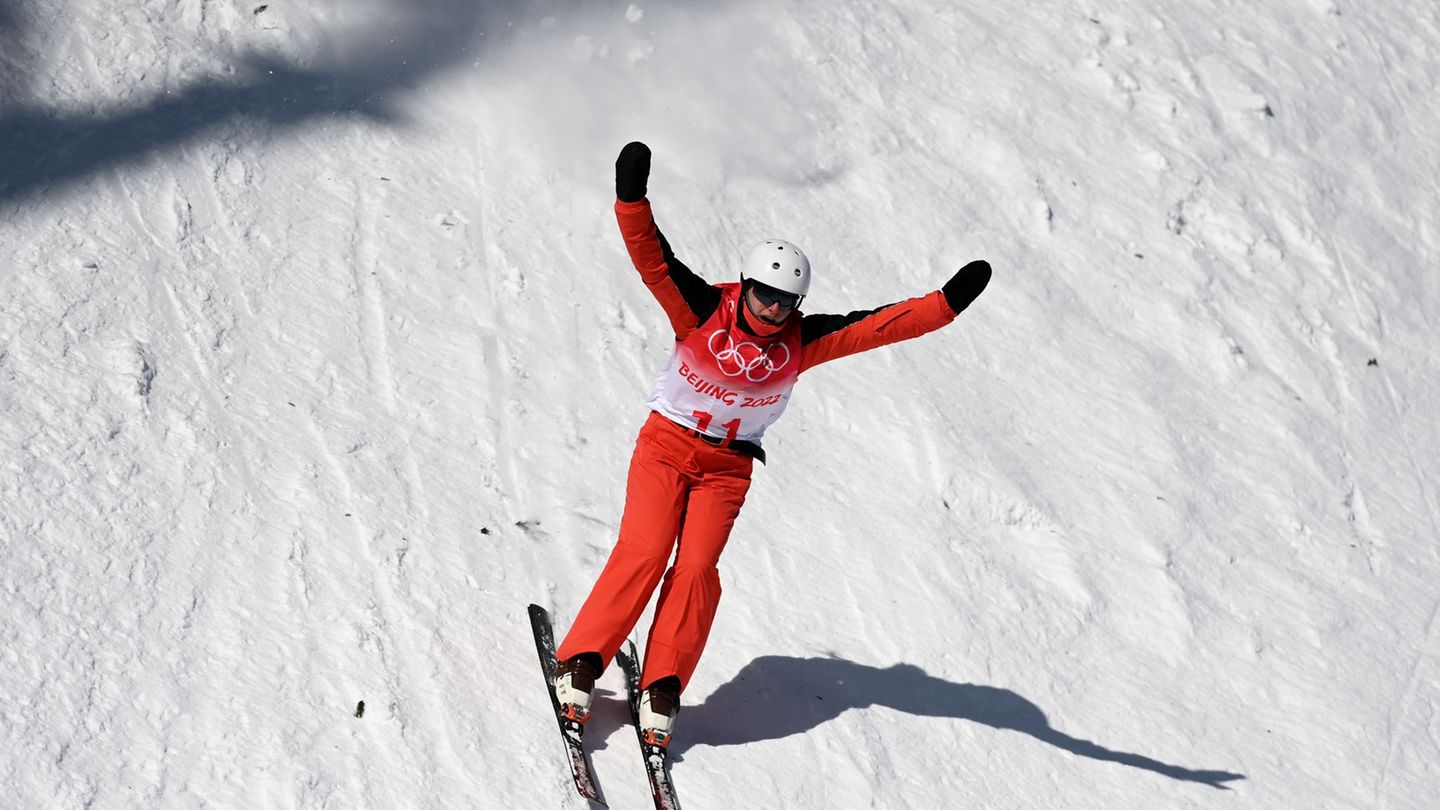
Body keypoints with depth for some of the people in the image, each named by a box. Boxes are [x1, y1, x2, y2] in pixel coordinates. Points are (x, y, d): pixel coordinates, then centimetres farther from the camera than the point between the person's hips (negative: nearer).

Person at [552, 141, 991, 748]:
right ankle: (580, 663, -7)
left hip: (728, 467, 2)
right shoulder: (702, 311, -14)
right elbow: (655, 260, -24)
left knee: (696, 569, -11)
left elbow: (881, 325, -12)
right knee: (643, 553, -16)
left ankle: (662, 690, -4)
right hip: (666, 446, -2)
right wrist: (632, 198, -39)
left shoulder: (802, 341, -8)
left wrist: (949, 303, -22)